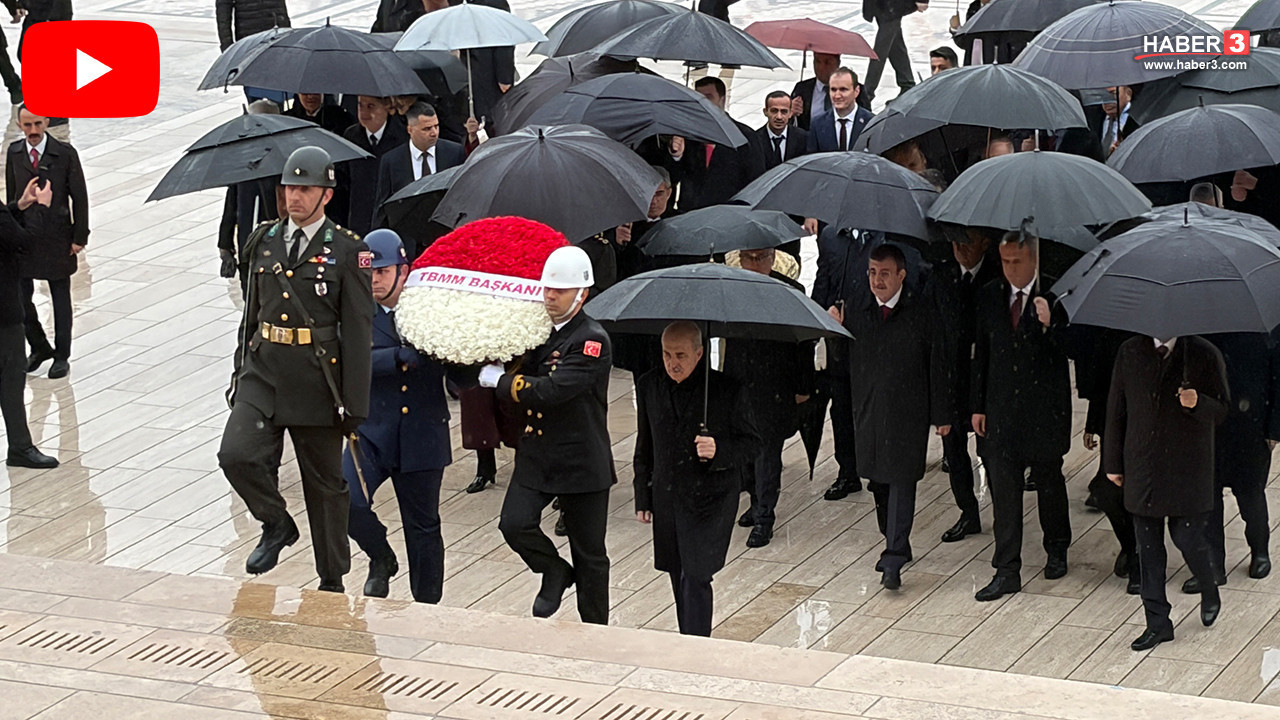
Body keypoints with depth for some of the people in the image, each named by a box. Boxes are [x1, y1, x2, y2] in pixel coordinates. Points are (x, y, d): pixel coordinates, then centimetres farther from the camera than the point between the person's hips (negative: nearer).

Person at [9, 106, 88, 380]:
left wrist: (79, 237, -8)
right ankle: (39, 348, 24)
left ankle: (61, 356, 22)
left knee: (60, 299, 9)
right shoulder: (14, 153, 1)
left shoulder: (65, 154, -8)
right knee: (19, 298, 2)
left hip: (57, 238, -2)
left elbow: (79, 197, -5)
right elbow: (11, 195, 7)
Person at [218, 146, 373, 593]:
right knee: (236, 455, -18)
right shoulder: (264, 241, 8)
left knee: (325, 483, 8)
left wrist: (354, 405, -11)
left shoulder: (347, 251, -6)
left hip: (317, 380, -3)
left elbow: (358, 333, -7)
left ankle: (332, 582, 22)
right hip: (264, 371, 3)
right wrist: (241, 373, 16)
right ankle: (276, 525, 10)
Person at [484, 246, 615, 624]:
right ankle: (554, 572, 14)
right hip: (535, 455, 5)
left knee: (589, 556, 6)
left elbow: (551, 391, -26)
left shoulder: (592, 341, -16)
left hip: (582, 461, -5)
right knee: (514, 523, -15)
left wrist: (498, 379, -16)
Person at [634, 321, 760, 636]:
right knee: (680, 580, 13)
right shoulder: (649, 385, 3)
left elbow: (751, 444, -3)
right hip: (666, 498, 5)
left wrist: (719, 452, -23)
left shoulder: (728, 390, -10)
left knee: (696, 579, -13)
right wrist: (643, 497, 15)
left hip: (711, 500, -5)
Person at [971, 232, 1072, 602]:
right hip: (1002, 409, 3)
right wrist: (978, 405, 8)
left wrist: (1048, 325, -31)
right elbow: (981, 353, 10)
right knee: (1004, 489, 0)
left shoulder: (1054, 297, -9)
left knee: (1049, 484, 14)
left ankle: (1057, 550, 35)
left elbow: (1068, 352, -13)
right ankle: (1007, 571, 2)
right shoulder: (989, 297, 4)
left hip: (1045, 408, -3)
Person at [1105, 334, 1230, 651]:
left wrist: (1198, 404, -26)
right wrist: (1113, 462, 12)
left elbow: (1221, 411, -3)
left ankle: (1209, 590, 31)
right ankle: (1157, 623, 17)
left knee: (1187, 539, -1)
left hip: (1188, 468, -3)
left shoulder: (1204, 355, -6)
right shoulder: (1130, 353, 4)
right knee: (1148, 547, 6)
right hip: (1142, 467, 3)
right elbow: (1116, 409, 10)